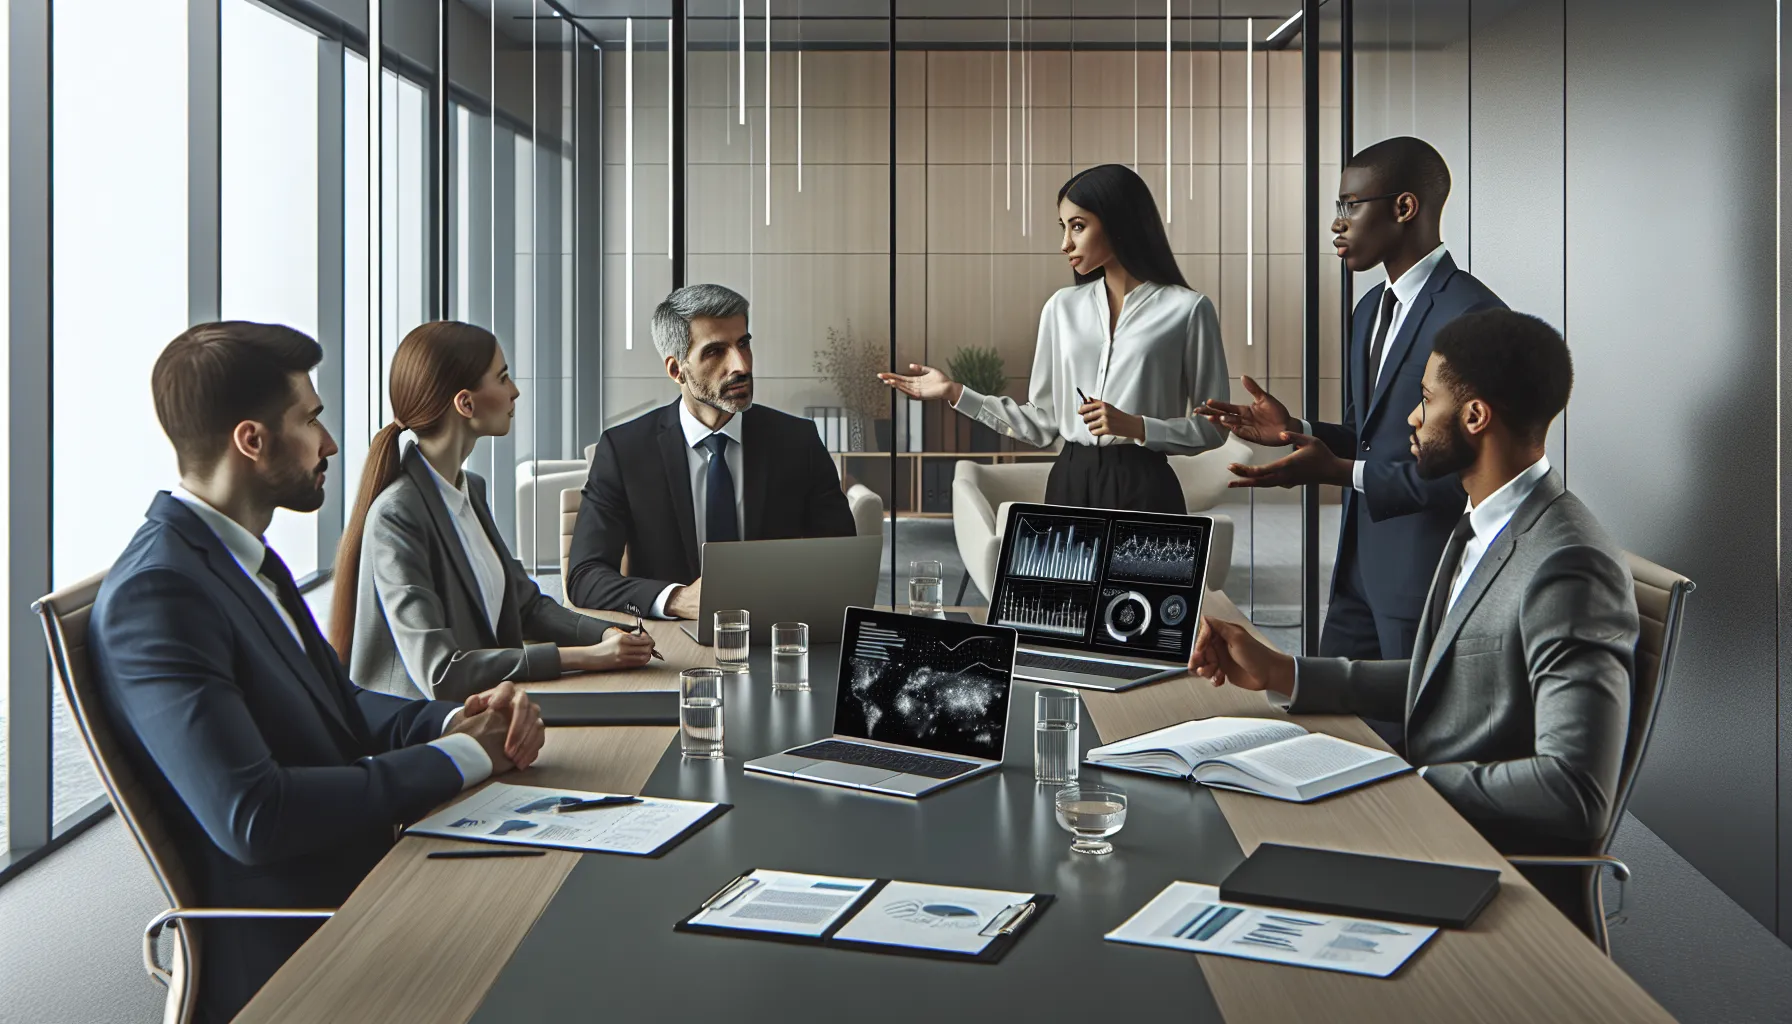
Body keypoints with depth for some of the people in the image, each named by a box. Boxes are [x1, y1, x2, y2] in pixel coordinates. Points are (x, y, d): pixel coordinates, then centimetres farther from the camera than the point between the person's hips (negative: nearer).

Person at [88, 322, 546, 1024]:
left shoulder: (244, 555, 10)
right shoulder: (156, 592, -19)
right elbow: (250, 817, -27)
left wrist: (456, 721, -3)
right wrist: (457, 756, -17)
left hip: (360, 881, 9)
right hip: (287, 959, -9)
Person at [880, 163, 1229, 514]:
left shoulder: (1186, 309, -4)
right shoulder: (1062, 307, 9)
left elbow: (1212, 427, -2)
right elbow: (1043, 423, 8)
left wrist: (1136, 427, -15)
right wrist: (955, 393, 3)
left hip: (1141, 487, -3)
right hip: (1069, 483, 4)